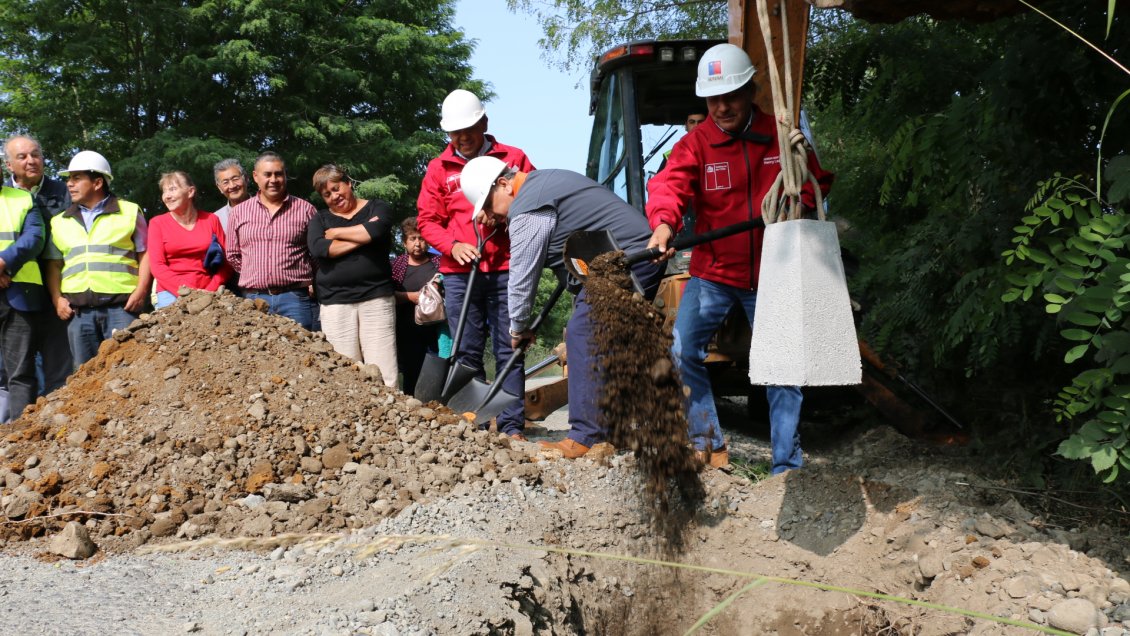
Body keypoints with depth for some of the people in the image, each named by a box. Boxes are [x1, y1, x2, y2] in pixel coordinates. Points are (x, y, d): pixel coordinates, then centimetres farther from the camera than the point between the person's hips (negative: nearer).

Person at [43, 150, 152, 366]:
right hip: (78, 310, 4)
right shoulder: (60, 222, 18)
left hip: (121, 306, -4)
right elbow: (53, 265, 18)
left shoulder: (129, 212, 8)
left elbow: (145, 254, 4)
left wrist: (141, 292, -8)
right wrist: (57, 299, 3)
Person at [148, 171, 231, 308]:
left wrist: (210, 291, -8)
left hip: (207, 293, 1)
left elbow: (226, 261, 5)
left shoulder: (211, 220, 8)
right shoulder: (157, 223, 6)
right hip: (171, 293, -1)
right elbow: (157, 266, -1)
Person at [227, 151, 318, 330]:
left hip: (296, 298, -2)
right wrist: (257, 277, 11)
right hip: (254, 299, 2)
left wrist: (311, 283, 3)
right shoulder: (239, 212, 9)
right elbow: (233, 255, 17)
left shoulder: (305, 209, 4)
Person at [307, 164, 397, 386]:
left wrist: (335, 232, -1)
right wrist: (361, 237, -6)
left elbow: (375, 230, -13)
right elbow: (318, 249, -4)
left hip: (376, 298, -2)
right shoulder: (320, 219, 17)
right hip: (335, 303, 2)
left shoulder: (377, 208, 11)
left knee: (383, 373, -8)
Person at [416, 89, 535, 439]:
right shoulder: (438, 168, 12)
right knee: (466, 353, 3)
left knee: (508, 351, -1)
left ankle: (512, 426, 1)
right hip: (459, 273, 2)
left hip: (505, 270, -2)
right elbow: (427, 220, 10)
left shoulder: (513, 158, 8)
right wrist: (453, 246, -8)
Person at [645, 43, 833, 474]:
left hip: (771, 275, 1)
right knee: (681, 354, -11)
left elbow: (817, 181, 13)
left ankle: (787, 466, 15)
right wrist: (663, 223, -45)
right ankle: (709, 446, 5)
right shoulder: (696, 143, -5)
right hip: (712, 272, 0)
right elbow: (669, 183, -24)